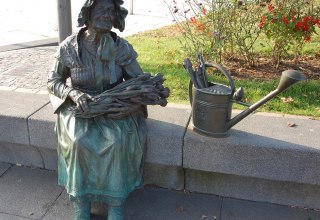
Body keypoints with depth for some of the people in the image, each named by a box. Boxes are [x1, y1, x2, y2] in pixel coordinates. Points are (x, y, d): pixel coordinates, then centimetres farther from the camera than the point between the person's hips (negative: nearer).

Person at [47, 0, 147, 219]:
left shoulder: (122, 48, -8)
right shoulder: (69, 47, -9)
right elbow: (53, 81, 1)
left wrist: (136, 103, -22)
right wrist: (74, 93, -20)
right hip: (80, 107, 0)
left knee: (119, 141, -29)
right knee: (79, 142, -30)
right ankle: (80, 202, -11)